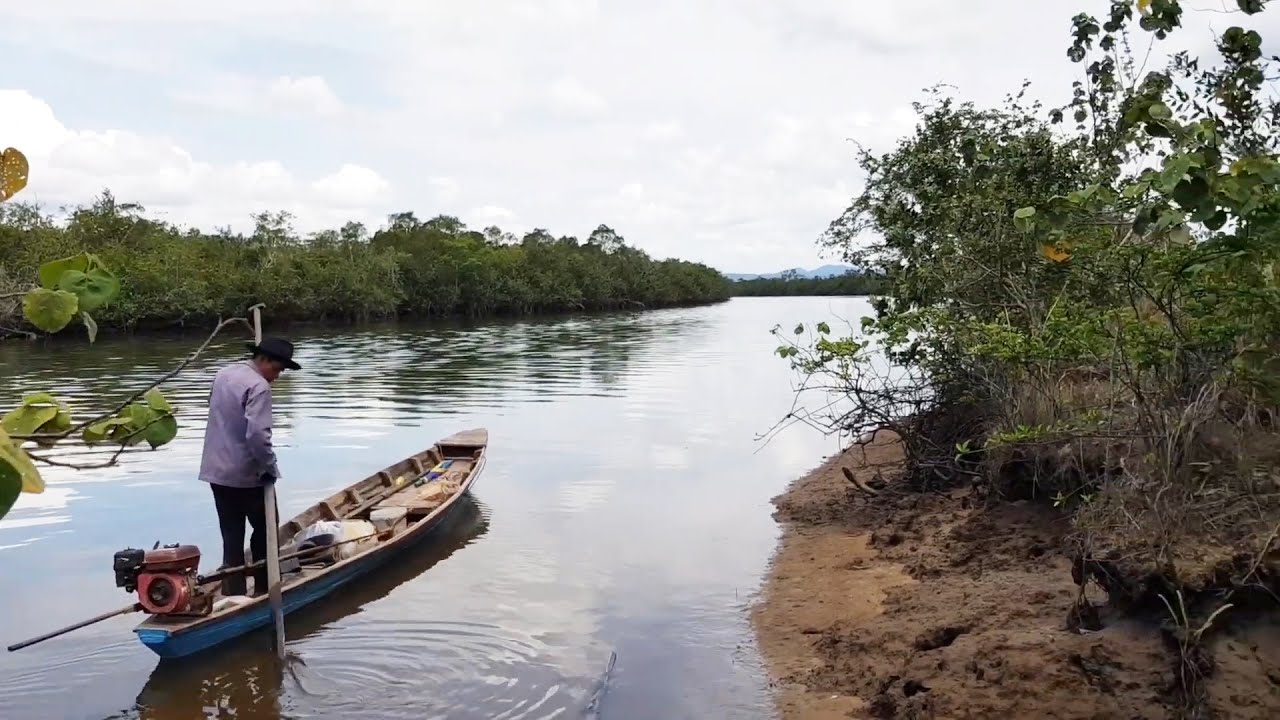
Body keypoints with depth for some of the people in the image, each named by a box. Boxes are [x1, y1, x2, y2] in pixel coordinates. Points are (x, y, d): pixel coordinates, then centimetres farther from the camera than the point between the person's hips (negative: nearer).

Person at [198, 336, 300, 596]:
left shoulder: (223, 374, 9)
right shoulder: (258, 386, -19)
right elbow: (258, 434, -28)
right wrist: (270, 468, -15)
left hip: (217, 470, 8)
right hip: (246, 474, -8)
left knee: (231, 535, 12)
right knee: (265, 529, 9)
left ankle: (233, 591, 15)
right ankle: (264, 587, 15)